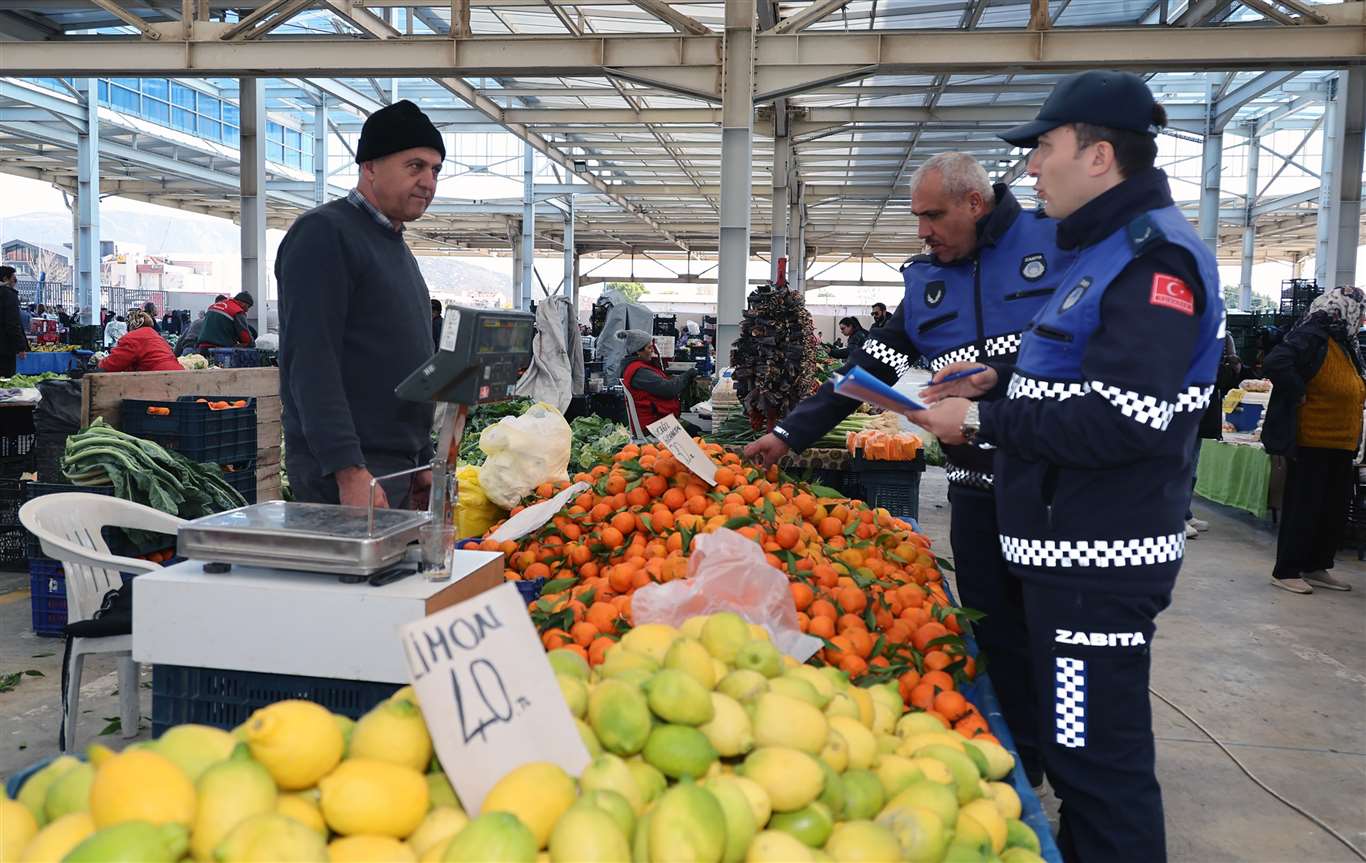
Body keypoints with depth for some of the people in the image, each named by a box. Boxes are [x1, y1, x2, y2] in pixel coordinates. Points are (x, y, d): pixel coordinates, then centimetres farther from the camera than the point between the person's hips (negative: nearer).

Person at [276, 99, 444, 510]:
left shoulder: (396, 245, 20)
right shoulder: (324, 233, -8)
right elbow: (311, 361, -18)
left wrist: (423, 462, 19)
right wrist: (349, 471, -24)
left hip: (400, 463, 8)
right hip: (343, 471, -8)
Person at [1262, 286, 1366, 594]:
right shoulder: (1311, 338, -14)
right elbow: (1276, 363, -30)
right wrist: (1299, 394, -20)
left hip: (1341, 447, 9)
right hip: (1311, 444, -9)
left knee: (1335, 510, 13)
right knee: (1303, 509, -3)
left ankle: (1316, 567, 24)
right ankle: (1286, 571, 5)